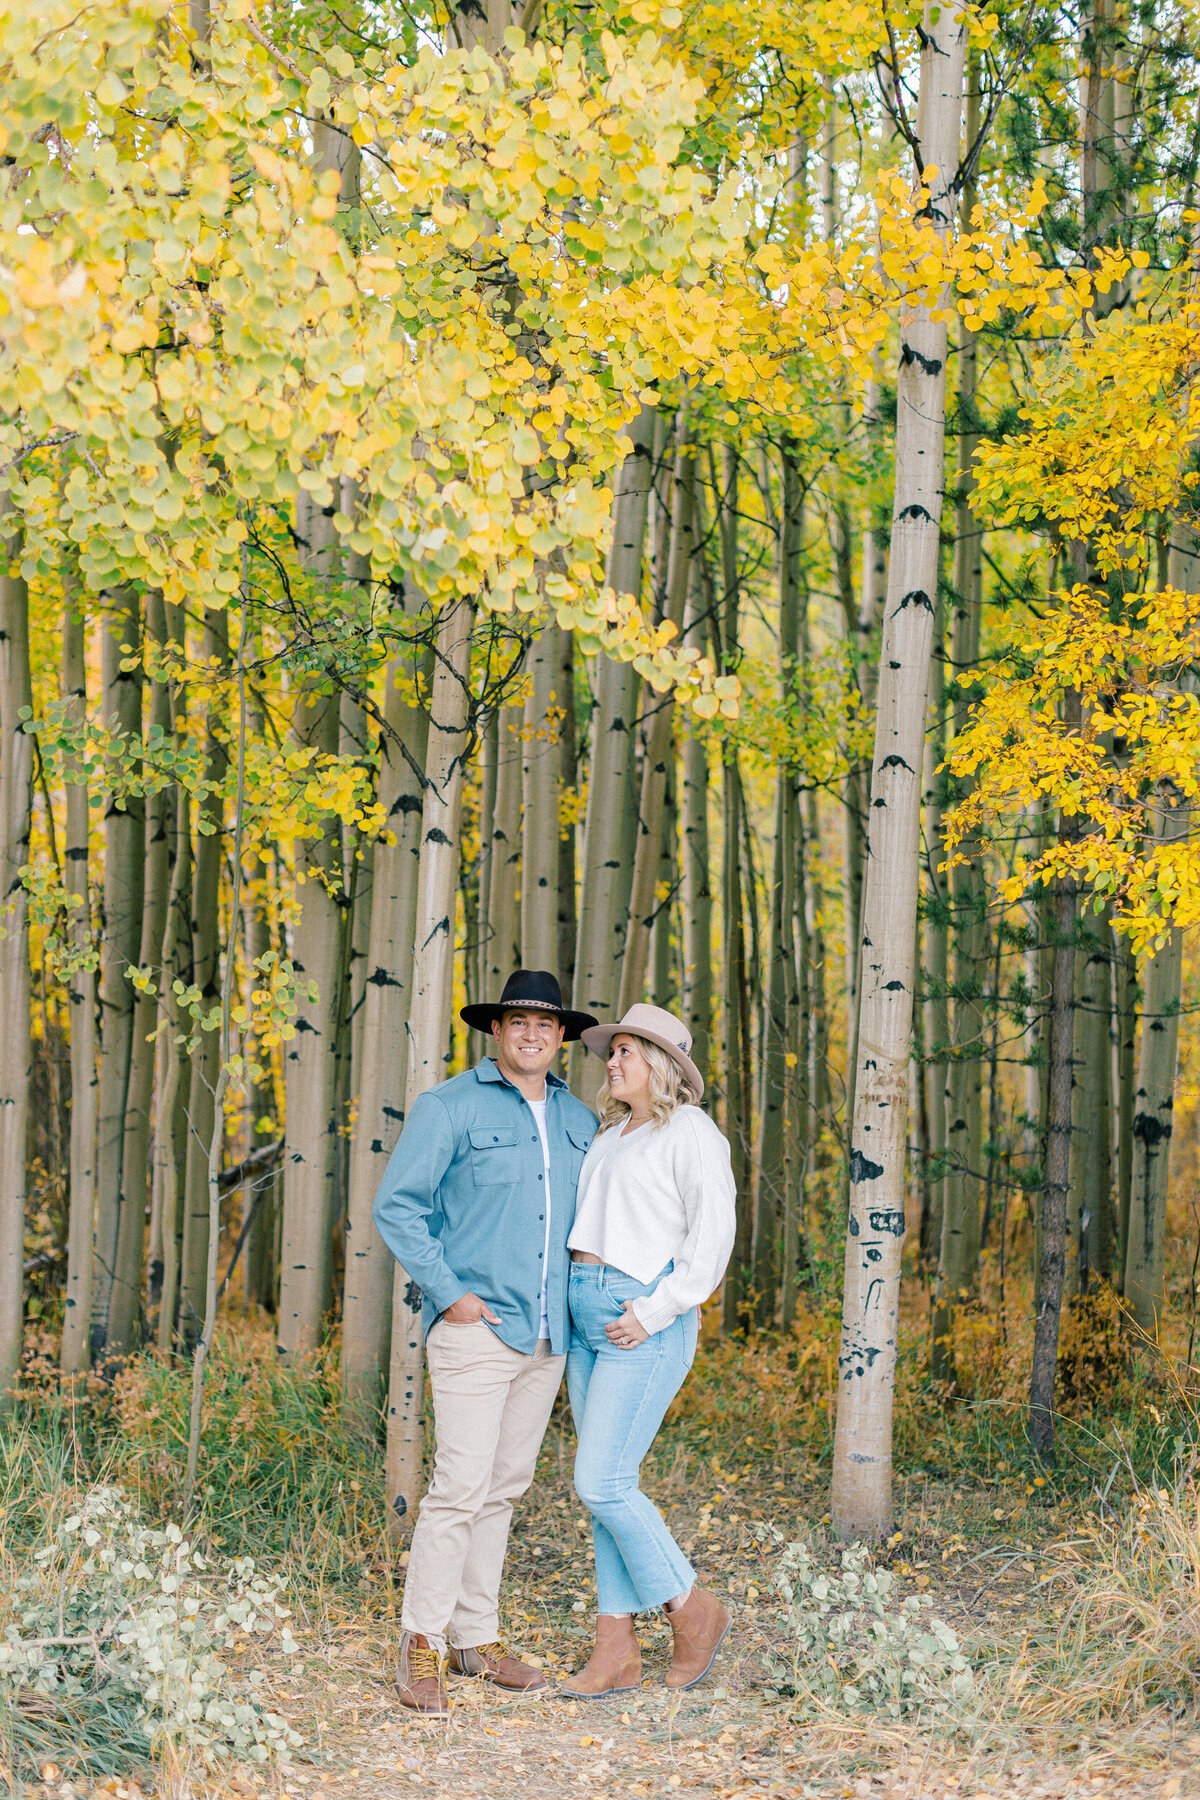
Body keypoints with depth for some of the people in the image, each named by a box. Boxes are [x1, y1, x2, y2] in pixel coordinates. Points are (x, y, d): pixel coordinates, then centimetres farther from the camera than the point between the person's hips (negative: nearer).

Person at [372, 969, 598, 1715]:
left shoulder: (578, 1120, 13)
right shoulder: (450, 1107, -5)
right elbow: (397, 1208, -7)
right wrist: (447, 1292, -12)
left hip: (546, 1336, 6)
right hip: (475, 1330, -6)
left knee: (504, 1489, 11)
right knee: (460, 1487, -10)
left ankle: (477, 1638, 20)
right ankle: (423, 1649, -1)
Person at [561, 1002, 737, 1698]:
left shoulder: (691, 1132, -8)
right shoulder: (614, 1137, 18)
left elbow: (713, 1235, -16)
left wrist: (655, 1314, -20)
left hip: (646, 1324, -9)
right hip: (591, 1318, 9)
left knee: (602, 1483, -11)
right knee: (608, 1484, 6)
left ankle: (694, 1609, 7)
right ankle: (618, 1652, 9)